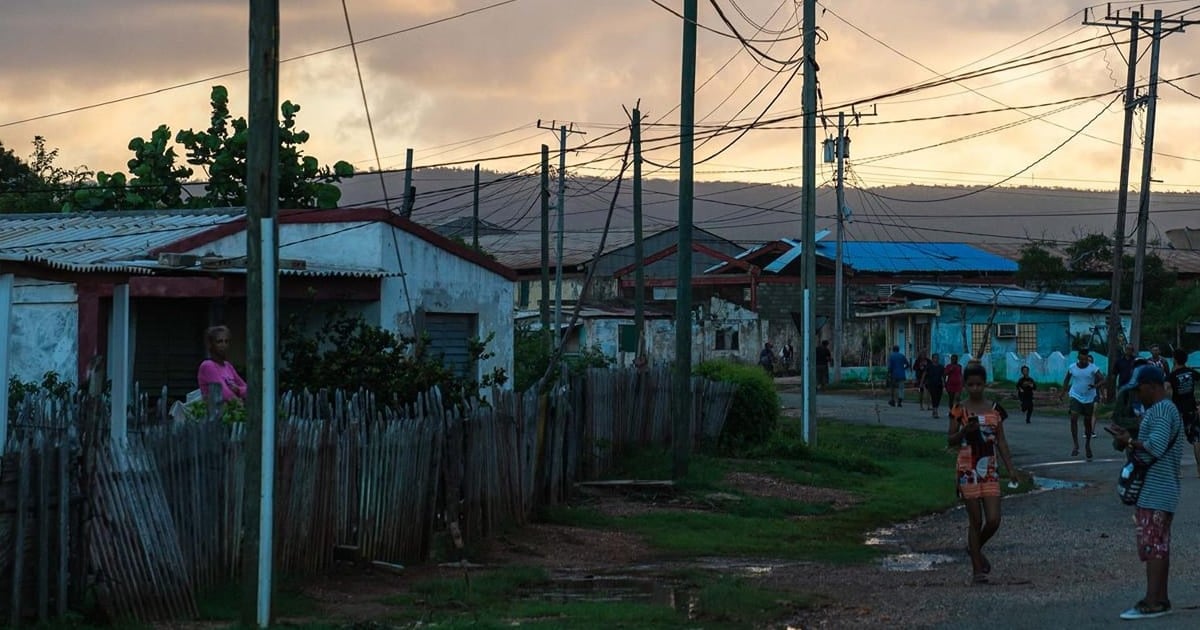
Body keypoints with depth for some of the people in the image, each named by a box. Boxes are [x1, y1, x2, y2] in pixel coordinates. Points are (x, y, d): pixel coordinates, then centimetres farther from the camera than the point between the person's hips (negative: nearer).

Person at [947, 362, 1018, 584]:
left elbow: (1001, 442, 8)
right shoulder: (959, 410, -2)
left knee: (993, 520, -4)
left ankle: (975, 548, 26)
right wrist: (964, 431, -18)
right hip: (968, 471, -3)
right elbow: (950, 440, 1)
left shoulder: (994, 410, 5)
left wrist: (1010, 468, 2)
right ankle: (978, 568, 9)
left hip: (990, 471, 3)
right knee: (976, 521, 0)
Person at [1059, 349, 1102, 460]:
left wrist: (1096, 385, -36)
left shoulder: (1093, 368, -9)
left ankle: (1088, 444, 29)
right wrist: (1063, 392, 17)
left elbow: (1102, 378, -16)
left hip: (1089, 398, 0)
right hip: (1076, 397, 0)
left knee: (1088, 422, 9)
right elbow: (1067, 380, 14)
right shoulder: (1072, 367, -2)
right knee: (1073, 418, -19)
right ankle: (1075, 444, -16)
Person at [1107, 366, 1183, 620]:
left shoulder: (1161, 411, -16)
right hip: (1160, 491, 11)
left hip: (1156, 492, -11)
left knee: (1152, 544, -10)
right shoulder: (1163, 410, 18)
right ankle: (1160, 598, 17)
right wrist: (1131, 440, 7)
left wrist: (1130, 441, -14)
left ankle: (1152, 602, -10)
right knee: (1159, 544, 13)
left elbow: (1156, 446, -27)